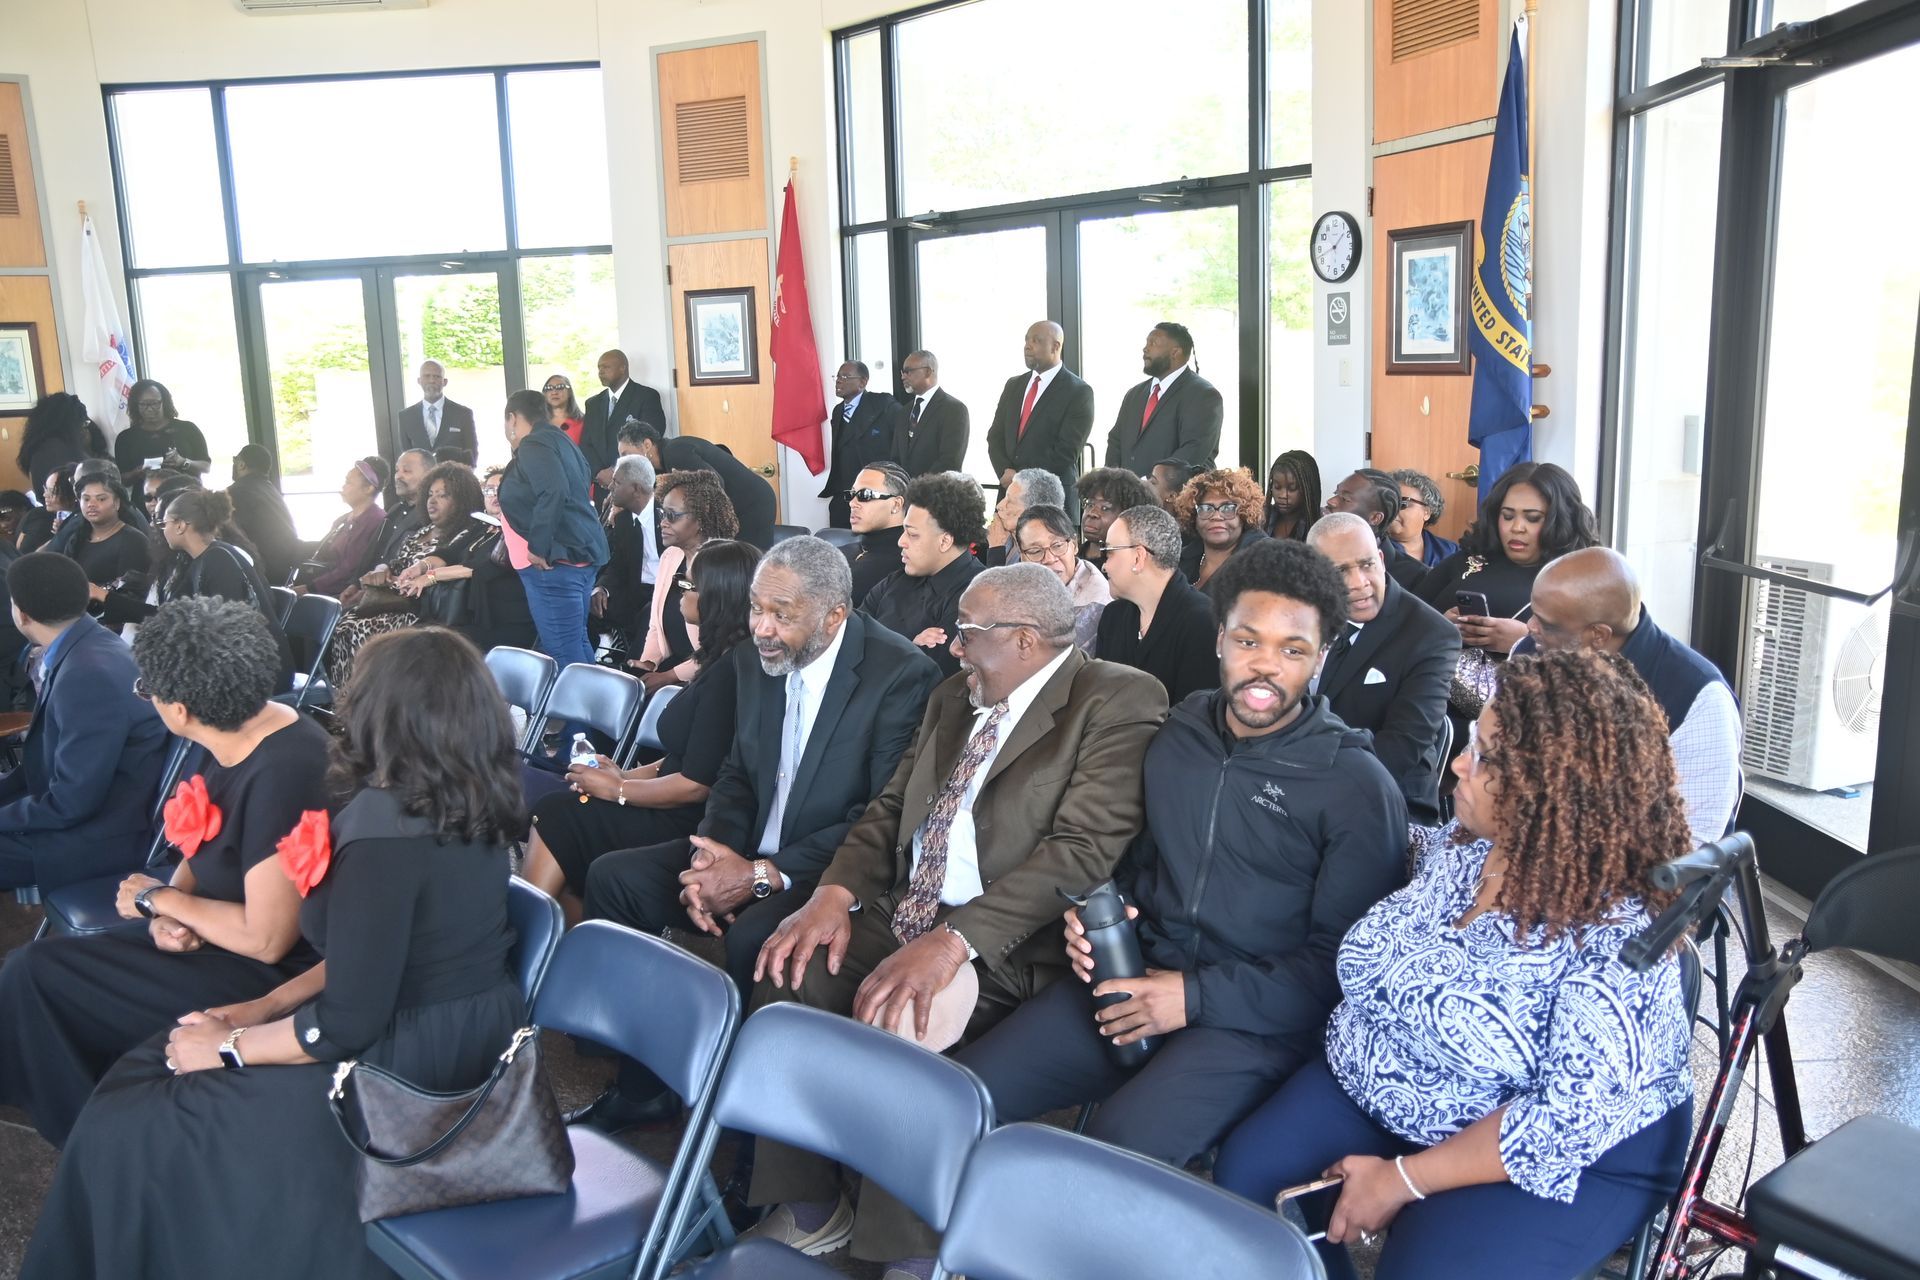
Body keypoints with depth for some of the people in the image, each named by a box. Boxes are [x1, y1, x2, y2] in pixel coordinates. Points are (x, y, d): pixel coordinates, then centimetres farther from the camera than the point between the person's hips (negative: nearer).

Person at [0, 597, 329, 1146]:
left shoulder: (279, 776, -31)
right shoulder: (238, 735, -3)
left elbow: (265, 939, -27)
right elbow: (202, 850, 12)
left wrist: (160, 899, -13)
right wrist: (171, 910, -8)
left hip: (269, 973, -9)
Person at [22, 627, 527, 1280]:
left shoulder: (382, 830, -25)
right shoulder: (470, 808, 1)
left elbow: (347, 1024, -21)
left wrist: (228, 1047, -5)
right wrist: (263, 1007, 12)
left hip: (408, 1066, -9)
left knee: (124, 1134, 3)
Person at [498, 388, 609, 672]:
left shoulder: (533, 445, -10)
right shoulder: (557, 440, 19)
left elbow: (554, 493, -26)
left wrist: (539, 547, -21)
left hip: (553, 562, -11)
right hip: (580, 553, 11)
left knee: (563, 653, -9)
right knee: (576, 643, 16)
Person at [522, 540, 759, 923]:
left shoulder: (729, 672, -19)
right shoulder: (718, 662, 11)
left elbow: (696, 784, -20)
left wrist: (618, 789, -7)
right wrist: (628, 775, 6)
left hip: (685, 825, -9)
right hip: (672, 814, 9)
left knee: (554, 817, -9)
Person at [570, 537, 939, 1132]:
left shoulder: (902, 674, -18)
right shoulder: (753, 662, 4)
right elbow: (736, 776, 13)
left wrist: (764, 876, -23)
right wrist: (711, 857, -9)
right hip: (748, 856, 8)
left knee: (753, 935, -34)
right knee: (612, 877, -5)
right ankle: (643, 1084, 6)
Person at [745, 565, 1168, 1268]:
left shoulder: (1119, 701, -11)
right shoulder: (953, 697, 15)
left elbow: (1084, 848, -21)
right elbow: (890, 808, 14)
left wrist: (952, 942, -30)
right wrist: (836, 894, -7)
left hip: (1008, 949, -7)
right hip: (905, 919, 7)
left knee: (897, 1026, -29)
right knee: (788, 975, -13)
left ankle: (911, 1251, -5)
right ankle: (808, 1206, 5)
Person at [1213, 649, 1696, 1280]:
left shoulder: (1617, 934, -26)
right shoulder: (1463, 841, -5)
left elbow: (1569, 1121, -27)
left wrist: (1403, 1180, -23)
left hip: (1568, 1157, -6)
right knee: (1244, 1179, -10)